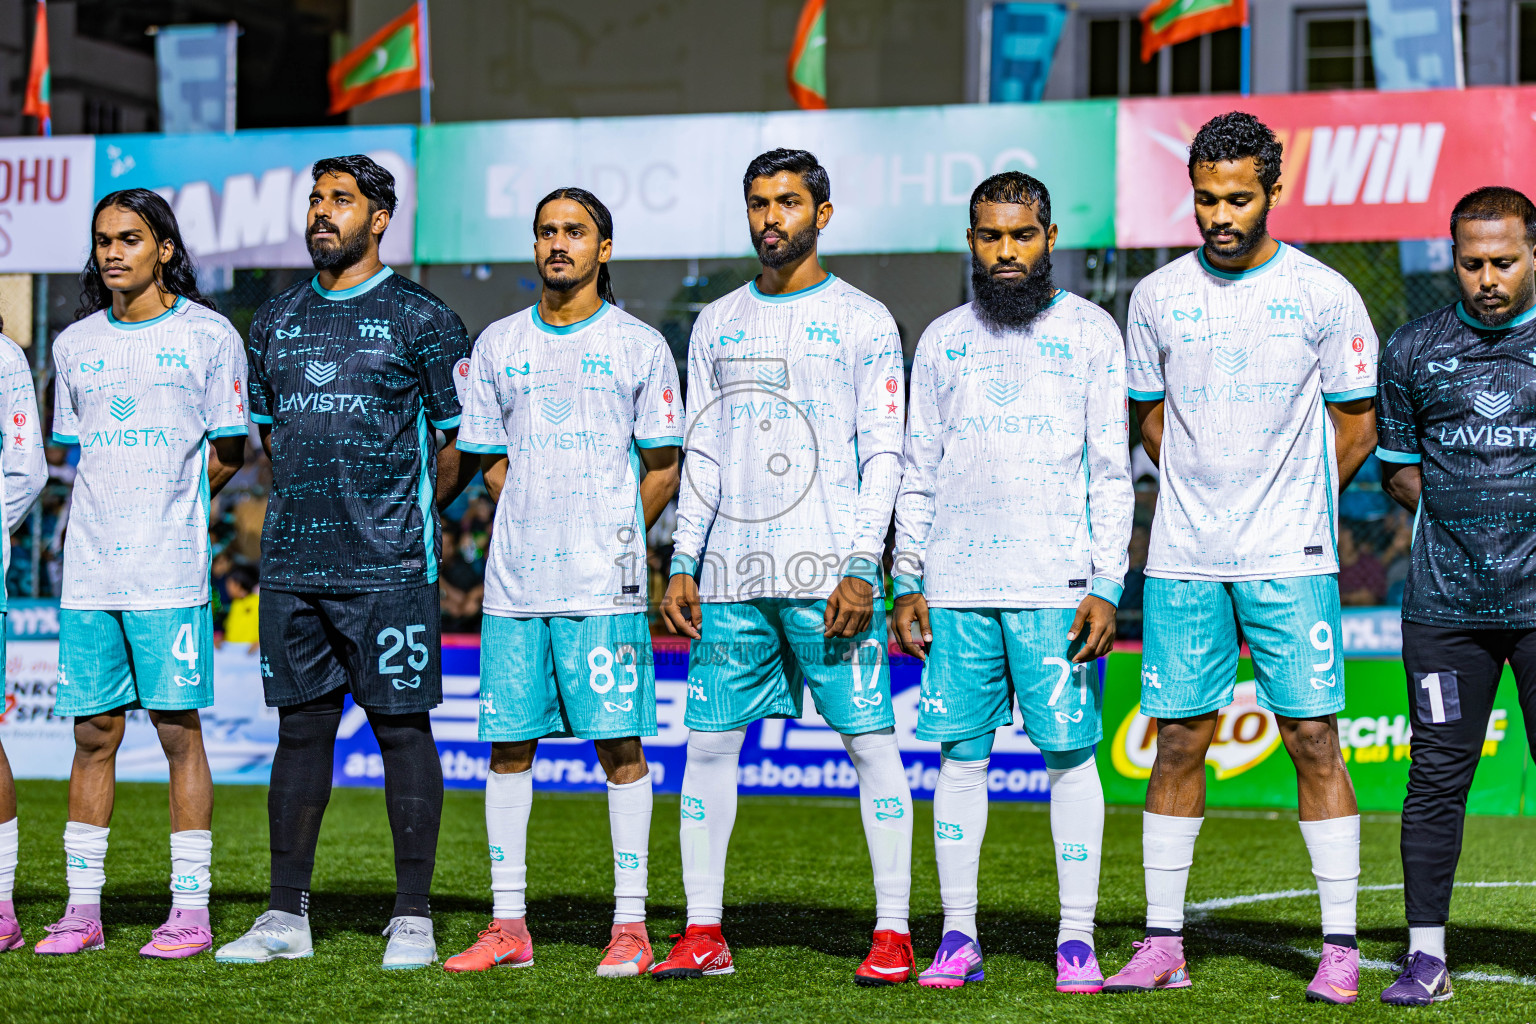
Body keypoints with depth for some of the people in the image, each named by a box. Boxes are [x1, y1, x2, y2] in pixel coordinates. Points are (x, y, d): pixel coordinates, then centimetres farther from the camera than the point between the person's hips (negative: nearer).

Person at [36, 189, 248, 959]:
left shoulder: (208, 337, 1)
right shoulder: (75, 345, 13)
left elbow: (228, 451, 5)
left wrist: (168, 512, 6)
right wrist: (110, 517, 11)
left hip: (170, 570, -4)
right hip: (89, 571, 4)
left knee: (178, 730, -3)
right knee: (93, 734, 6)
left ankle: (190, 910, 1)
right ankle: (82, 909, 11)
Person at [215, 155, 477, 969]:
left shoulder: (420, 318, -1)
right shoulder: (276, 320, 15)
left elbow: (464, 444, 2)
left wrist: (406, 511, 6)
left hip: (388, 567, -5)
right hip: (292, 562, 5)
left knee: (402, 728, -2)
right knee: (301, 729, 8)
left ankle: (412, 918, 1)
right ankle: (285, 916, 11)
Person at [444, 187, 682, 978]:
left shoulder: (639, 347, 3)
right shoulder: (499, 344, 12)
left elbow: (663, 468, 5)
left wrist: (609, 536, 0)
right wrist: (534, 529, 7)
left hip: (604, 585, -3)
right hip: (514, 582, 4)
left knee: (620, 744, -4)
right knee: (508, 743, 4)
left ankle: (629, 926, 1)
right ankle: (508, 926, 10)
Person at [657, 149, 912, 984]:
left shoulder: (863, 321, 2)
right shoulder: (717, 324, 15)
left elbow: (883, 455, -2)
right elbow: (702, 456, 17)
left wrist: (862, 568, -12)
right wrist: (682, 563, 8)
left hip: (827, 571, -4)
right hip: (731, 572, 4)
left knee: (870, 739, -4)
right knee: (708, 743, 3)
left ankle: (891, 932, -1)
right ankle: (703, 932, 9)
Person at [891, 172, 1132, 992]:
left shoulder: (1090, 332, 5)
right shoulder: (943, 340, 14)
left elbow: (1111, 472, 2)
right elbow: (918, 472, 16)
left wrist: (1106, 587, -6)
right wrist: (906, 581, 8)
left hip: (1056, 586, -3)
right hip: (955, 588, 3)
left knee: (1071, 755, -2)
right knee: (960, 755, 3)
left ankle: (1076, 940, 3)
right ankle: (958, 939, 9)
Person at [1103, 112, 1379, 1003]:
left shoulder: (1323, 295, -1)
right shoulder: (1159, 296, 7)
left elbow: (1356, 427, 6)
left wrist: (1288, 509, 4)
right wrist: (1203, 506, 11)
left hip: (1289, 559, -2)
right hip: (1184, 560, 3)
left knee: (1313, 737, -4)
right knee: (1179, 741, 4)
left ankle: (1342, 946, 1)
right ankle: (1163, 944, 9)